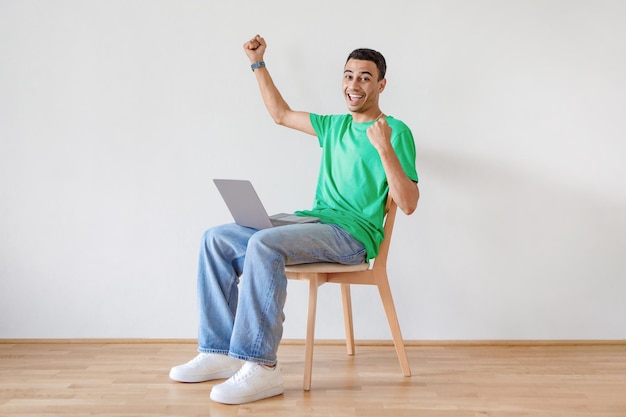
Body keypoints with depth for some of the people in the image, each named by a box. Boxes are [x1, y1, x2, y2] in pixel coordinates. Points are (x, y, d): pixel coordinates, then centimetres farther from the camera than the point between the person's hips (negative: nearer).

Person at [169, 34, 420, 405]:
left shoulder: (396, 132, -4)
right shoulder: (335, 125, 19)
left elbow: (408, 204, -14)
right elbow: (281, 114, 31)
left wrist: (384, 148, -25)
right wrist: (258, 64, 30)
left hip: (353, 235, -8)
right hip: (315, 221, 8)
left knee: (264, 244, -34)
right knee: (217, 239, -3)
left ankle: (261, 367, -29)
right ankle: (221, 352, -6)